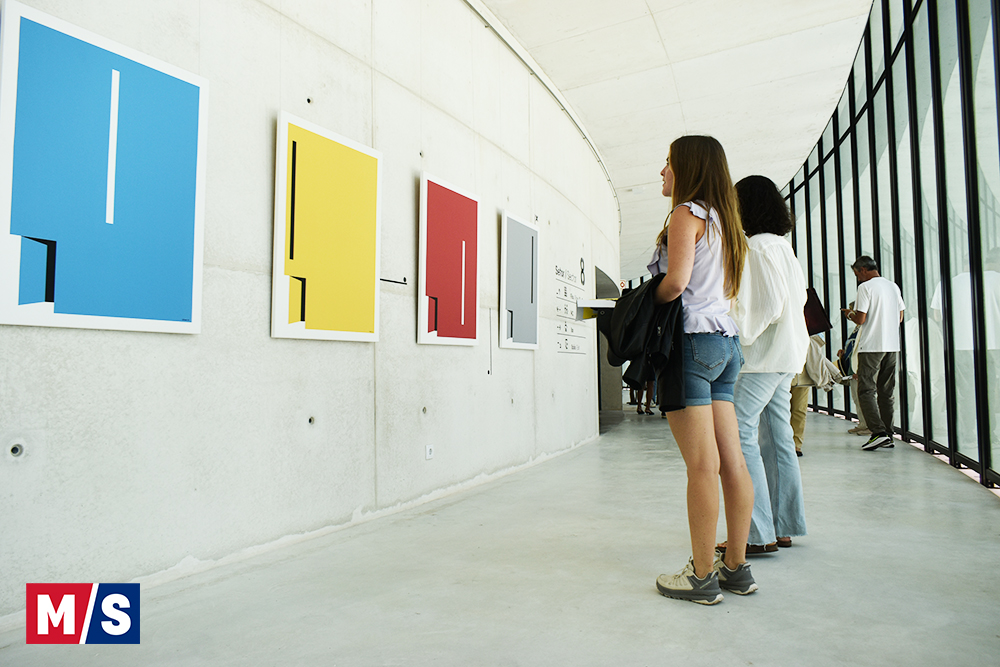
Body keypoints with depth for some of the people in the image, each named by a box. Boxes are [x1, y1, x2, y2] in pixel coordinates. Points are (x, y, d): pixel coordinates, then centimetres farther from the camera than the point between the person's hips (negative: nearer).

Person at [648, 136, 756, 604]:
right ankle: (736, 567, 17)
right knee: (732, 461, 8)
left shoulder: (687, 213, -5)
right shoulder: (722, 219, 21)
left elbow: (674, 283, -17)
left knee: (702, 465, -6)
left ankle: (702, 576, 2)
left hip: (692, 338, -9)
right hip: (724, 339, 9)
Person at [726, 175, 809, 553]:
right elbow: (798, 298, 21)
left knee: (738, 434, -10)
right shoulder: (783, 245, 19)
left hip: (762, 356, -10)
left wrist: (741, 337, -11)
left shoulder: (757, 246, -11)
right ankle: (783, 527, 17)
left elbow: (770, 304, -18)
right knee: (776, 437, 11)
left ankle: (759, 533, -8)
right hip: (786, 356, 10)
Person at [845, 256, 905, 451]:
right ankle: (888, 435, 13)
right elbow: (900, 317, 16)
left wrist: (850, 314, 6)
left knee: (866, 390, -4)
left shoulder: (866, 287, -9)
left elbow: (861, 319, -14)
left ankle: (878, 432, -13)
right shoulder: (893, 286, 12)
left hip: (871, 346, -7)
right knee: (886, 392, 11)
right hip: (892, 345, 7)